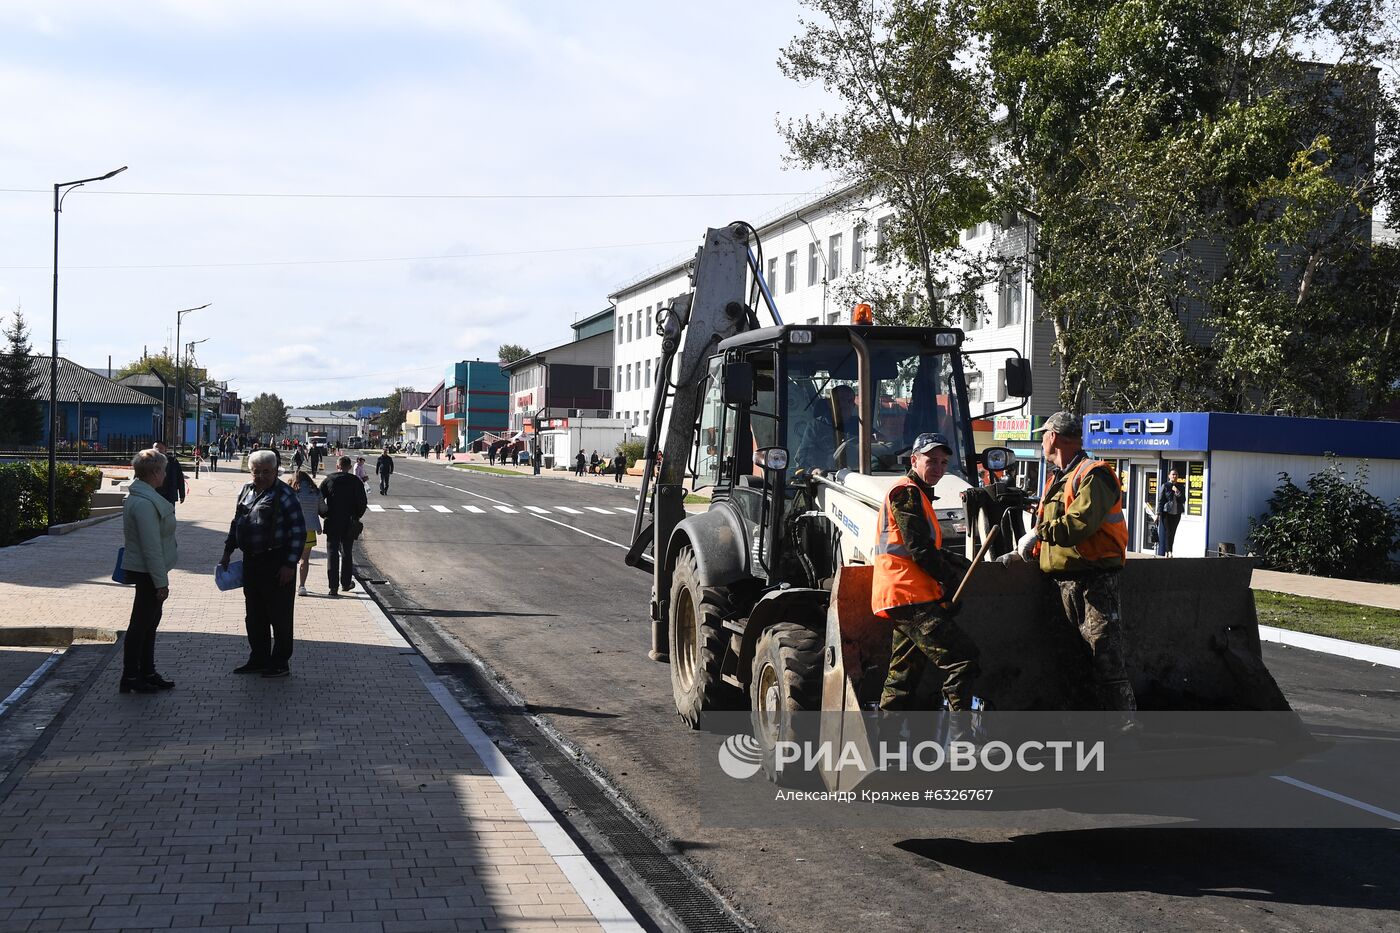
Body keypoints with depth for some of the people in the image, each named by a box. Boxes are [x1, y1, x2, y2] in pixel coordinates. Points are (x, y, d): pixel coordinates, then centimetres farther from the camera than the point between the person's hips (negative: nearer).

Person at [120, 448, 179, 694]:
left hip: (149, 572, 11)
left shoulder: (143, 497, 12)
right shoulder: (144, 503, -23)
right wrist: (160, 581, -22)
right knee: (141, 623, -2)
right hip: (148, 572, -11)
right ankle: (130, 677, 7)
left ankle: (147, 673, 26)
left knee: (150, 621, 17)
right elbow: (151, 547, -24)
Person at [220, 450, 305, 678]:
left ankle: (280, 663, 11)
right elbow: (236, 523, 23)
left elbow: (299, 531, -13)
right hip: (251, 561, 7)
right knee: (254, 615, 14)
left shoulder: (284, 495, -11)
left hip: (276, 564, -7)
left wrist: (290, 565, -16)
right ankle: (258, 659, 26)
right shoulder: (246, 492, 11)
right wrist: (227, 552, 18)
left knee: (279, 616, 1)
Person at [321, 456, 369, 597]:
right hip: (349, 524, 1)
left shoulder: (329, 480, -4)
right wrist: (356, 517, 9)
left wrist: (326, 515, 6)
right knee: (347, 553, 16)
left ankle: (333, 587, -3)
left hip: (332, 523, -1)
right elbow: (362, 503, -4)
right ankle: (346, 583, 24)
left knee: (332, 554, 3)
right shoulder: (356, 481, -3)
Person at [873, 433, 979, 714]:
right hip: (910, 595, -11)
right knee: (961, 657, -16)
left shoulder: (917, 494, 27)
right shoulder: (907, 492, -6)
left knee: (902, 677, 14)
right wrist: (951, 579, -6)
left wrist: (957, 562, 12)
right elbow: (919, 549, -14)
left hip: (899, 598, 11)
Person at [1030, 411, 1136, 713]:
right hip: (1061, 581, 10)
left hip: (1093, 582, -10)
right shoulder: (1056, 479, 21)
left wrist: (1039, 532, -16)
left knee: (1107, 663, -12)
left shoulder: (1093, 475, -10)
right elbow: (1045, 527, 27)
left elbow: (1080, 523, -24)